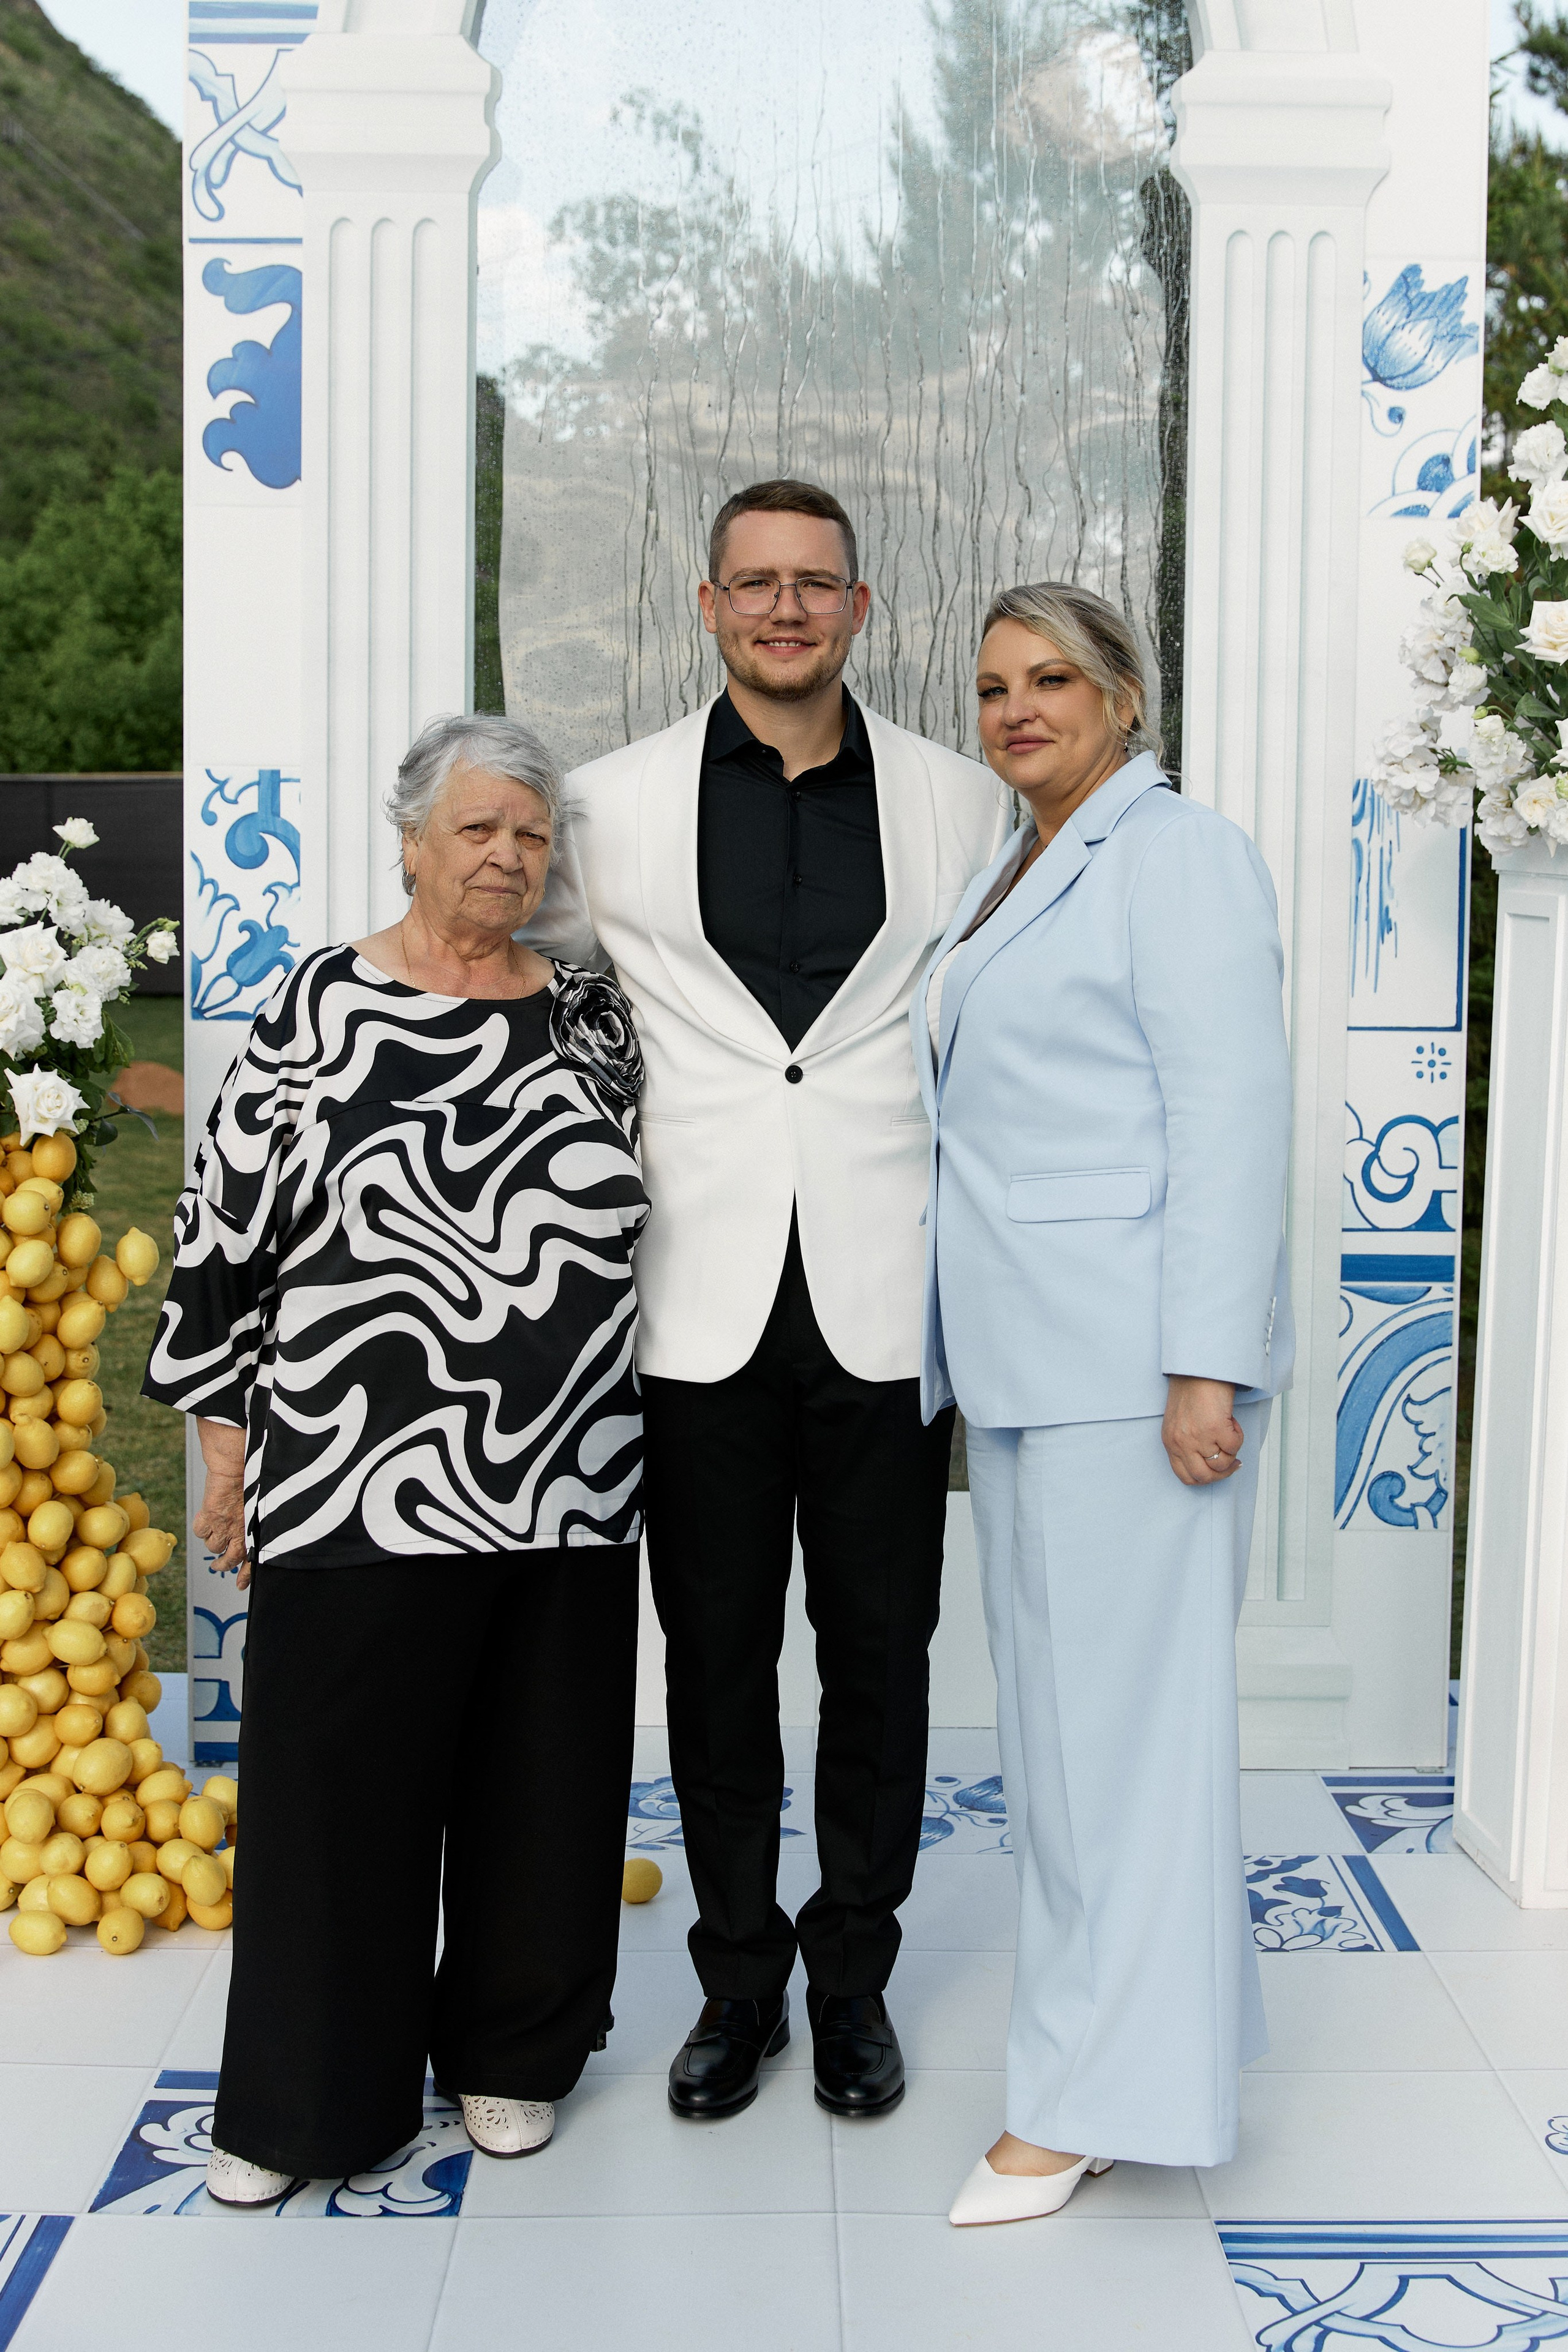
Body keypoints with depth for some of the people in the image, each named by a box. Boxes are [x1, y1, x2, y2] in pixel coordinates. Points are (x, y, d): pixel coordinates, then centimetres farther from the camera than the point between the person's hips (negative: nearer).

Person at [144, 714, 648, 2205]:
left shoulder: (590, 1017, 7)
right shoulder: (321, 1007, -2)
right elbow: (226, 1228, -1)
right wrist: (226, 1440, -2)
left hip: (562, 1490, 3)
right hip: (357, 1487, -3)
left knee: (539, 1774, 12)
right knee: (338, 1776, 6)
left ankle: (509, 2051, 33)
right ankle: (304, 2094, 24)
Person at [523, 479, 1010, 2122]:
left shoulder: (962, 803, 5)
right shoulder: (614, 806, 5)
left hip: (891, 1304, 0)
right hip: (702, 1303, 0)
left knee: (879, 1650, 9)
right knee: (715, 1656, 10)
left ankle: (853, 1974, 28)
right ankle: (739, 1975, 28)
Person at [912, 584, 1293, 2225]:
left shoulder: (1176, 855, -6)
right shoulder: (1013, 875, 20)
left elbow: (1233, 1111, -14)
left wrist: (1207, 1363, -20)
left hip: (1130, 1350, -9)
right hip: (1022, 1352, 9)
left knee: (1118, 1700, -4)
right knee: (1052, 1697, 13)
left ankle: (1097, 2090, 7)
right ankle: (1166, 2018, 27)